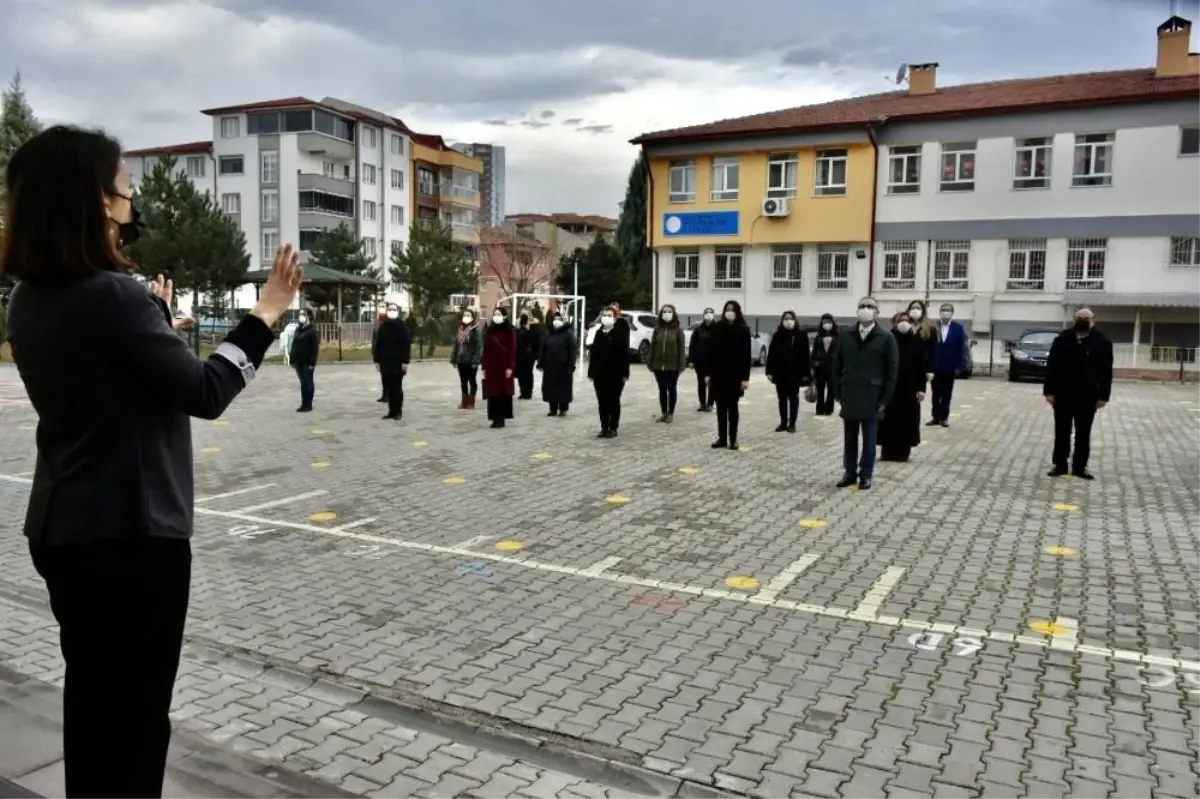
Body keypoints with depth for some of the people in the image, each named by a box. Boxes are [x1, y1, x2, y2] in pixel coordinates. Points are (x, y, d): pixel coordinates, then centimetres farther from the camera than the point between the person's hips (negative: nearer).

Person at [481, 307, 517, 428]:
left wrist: (510, 367, -14)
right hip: (491, 366, 5)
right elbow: (485, 350, 10)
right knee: (492, 393, 3)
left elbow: (512, 350, -8)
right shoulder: (489, 330, 11)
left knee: (503, 393, -1)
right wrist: (484, 367, 6)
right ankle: (495, 418, 9)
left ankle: (501, 418, 5)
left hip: (504, 366, -5)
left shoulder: (509, 331, -3)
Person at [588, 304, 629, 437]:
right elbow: (593, 353, 11)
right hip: (600, 373, 5)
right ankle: (604, 427, 16)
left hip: (615, 373, -5)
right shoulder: (599, 333, 11)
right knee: (602, 401, 8)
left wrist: (624, 373, -15)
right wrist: (591, 372, 6)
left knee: (613, 401, 3)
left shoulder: (620, 333, -5)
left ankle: (613, 428, 10)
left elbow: (625, 354, -9)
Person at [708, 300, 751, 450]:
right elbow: (711, 352, 4)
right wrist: (709, 373, 1)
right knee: (721, 407, 7)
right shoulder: (717, 328, 2)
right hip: (718, 374, 2)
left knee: (732, 407, 4)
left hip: (735, 375, -2)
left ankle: (733, 439, 11)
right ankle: (722, 438, 15)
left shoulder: (743, 330, -4)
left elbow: (746, 355, -5)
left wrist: (745, 377, -10)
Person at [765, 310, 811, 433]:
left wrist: (805, 373, -8)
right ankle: (783, 423, 18)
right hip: (780, 372, 2)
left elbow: (805, 355, -4)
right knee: (782, 398, 9)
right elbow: (771, 354, 3)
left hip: (795, 373, -2)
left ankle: (792, 423, 13)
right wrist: (770, 371, -2)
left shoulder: (801, 335, -3)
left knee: (793, 398, 6)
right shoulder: (777, 335, 2)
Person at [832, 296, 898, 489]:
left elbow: (891, 372, -3)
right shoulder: (845, 336, 6)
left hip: (872, 399, -3)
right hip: (849, 397, 3)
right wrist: (838, 393, 4)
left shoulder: (886, 339, -3)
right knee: (850, 438, 10)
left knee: (869, 440, 5)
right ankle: (849, 473, 20)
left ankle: (866, 475, 15)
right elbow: (837, 366, 9)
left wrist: (885, 400, -7)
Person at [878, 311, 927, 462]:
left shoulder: (917, 340, 1)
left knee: (907, 419, 5)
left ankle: (903, 451, 15)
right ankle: (887, 451, 13)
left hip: (910, 386, 1)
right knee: (889, 418, 3)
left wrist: (921, 388, -3)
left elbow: (921, 366, 2)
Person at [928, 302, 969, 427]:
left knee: (947, 394, 8)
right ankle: (936, 417, 15)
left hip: (950, 367, 0)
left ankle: (944, 417, 15)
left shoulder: (958, 328, 0)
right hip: (935, 366, 0)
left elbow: (961, 348, -2)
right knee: (936, 393, 7)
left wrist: (959, 366, -8)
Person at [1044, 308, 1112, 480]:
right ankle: (1060, 465, 15)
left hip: (1087, 397, 0)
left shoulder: (1102, 342, 0)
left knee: (1083, 434, 8)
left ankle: (1079, 467, 16)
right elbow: (1051, 367, -1)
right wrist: (1049, 391, -7)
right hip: (1063, 395, 0)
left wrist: (1103, 396, -6)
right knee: (1062, 432, 7)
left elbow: (1106, 371, 0)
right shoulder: (1062, 339, -1)